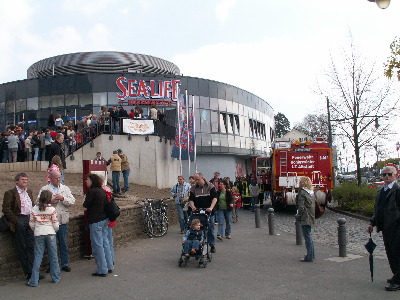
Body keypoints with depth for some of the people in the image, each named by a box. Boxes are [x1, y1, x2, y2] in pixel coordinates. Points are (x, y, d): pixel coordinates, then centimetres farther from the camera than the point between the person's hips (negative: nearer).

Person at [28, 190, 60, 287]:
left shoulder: (34, 209, -2)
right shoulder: (52, 210, -8)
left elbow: (31, 224, 1)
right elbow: (56, 224, -6)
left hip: (38, 234, 1)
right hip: (50, 233, -1)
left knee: (38, 256, 5)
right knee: (53, 256, 9)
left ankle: (34, 281, 4)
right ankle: (56, 277, 18)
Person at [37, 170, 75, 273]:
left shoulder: (65, 188, 10)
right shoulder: (44, 189, 3)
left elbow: (72, 201, 1)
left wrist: (63, 198, -14)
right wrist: (50, 202, -16)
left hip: (63, 221, 2)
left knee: (64, 244, 8)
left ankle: (65, 264, 18)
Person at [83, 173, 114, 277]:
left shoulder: (92, 191, -14)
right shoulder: (102, 191, 10)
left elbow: (86, 205, -13)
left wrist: (85, 203, 7)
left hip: (95, 221, -8)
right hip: (105, 219, 8)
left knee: (97, 245, -1)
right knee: (105, 243, 15)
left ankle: (102, 270, 3)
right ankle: (109, 266, 23)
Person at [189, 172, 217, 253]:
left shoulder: (210, 186, -2)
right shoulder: (193, 188, 4)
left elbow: (214, 198, -8)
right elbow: (191, 199, 4)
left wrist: (211, 208, -22)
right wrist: (193, 207, -17)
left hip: (209, 212, -2)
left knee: (210, 229, 4)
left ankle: (212, 246, 16)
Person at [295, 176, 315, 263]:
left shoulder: (302, 192, -15)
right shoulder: (312, 192, 10)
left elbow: (301, 207, -18)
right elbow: (313, 205, 14)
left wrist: (298, 216, -7)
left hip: (305, 218, -9)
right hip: (311, 217, 9)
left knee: (307, 237, -4)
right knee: (309, 236, 19)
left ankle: (309, 257, 0)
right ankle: (311, 254, 28)